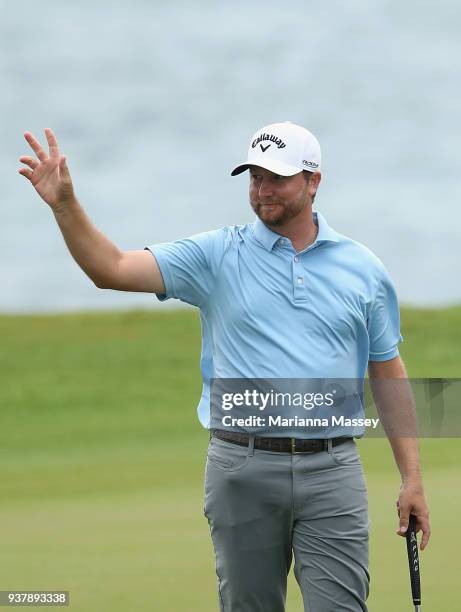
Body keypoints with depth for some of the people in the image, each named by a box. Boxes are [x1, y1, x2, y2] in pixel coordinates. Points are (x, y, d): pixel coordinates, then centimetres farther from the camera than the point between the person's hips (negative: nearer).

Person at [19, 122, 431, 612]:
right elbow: (112, 269, -4)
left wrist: (412, 477, 7)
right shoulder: (218, 255, 4)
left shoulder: (362, 268, 8)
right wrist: (64, 204, -19)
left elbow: (389, 375, 11)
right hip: (243, 469, 0)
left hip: (331, 470, 0)